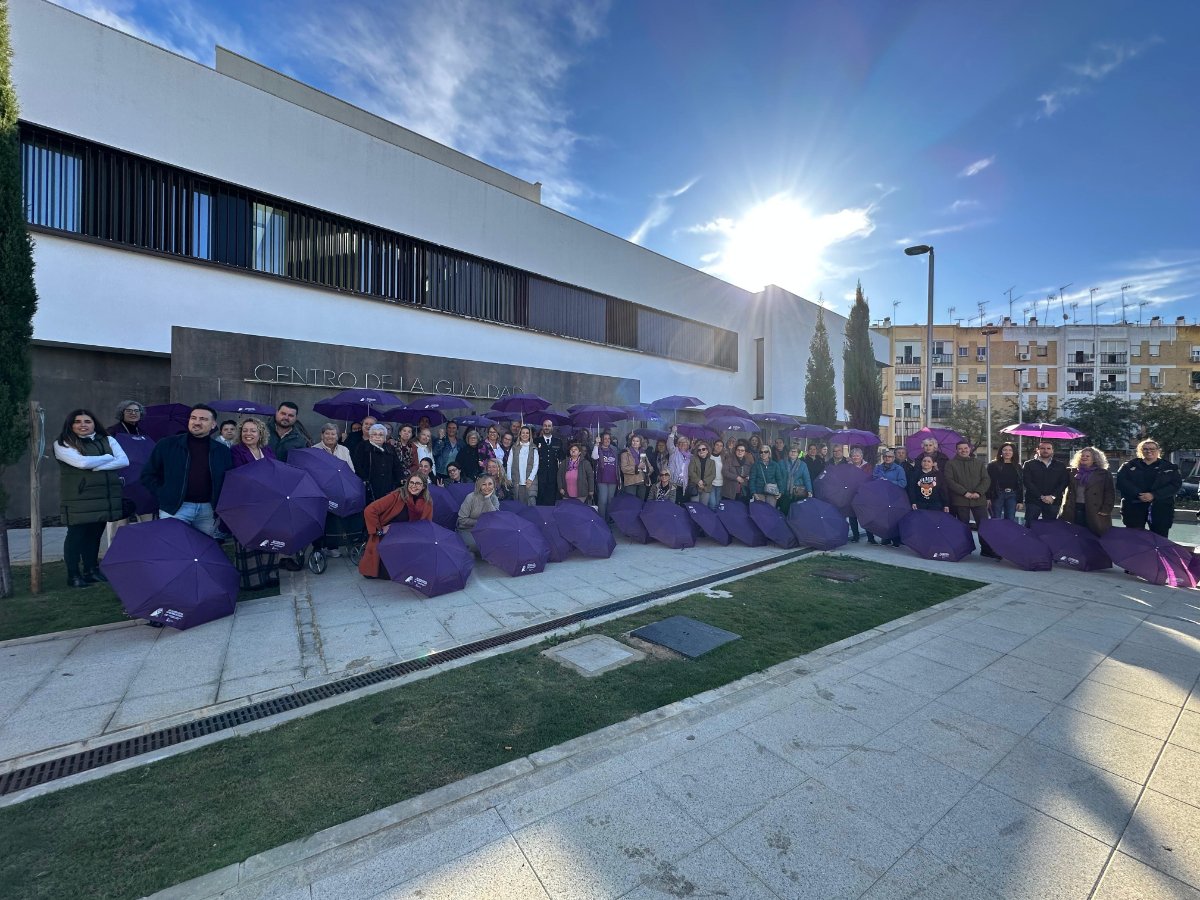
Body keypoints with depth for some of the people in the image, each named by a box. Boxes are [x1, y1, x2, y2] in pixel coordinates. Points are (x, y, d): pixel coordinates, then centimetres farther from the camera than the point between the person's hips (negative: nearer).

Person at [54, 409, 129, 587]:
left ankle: (91, 570, 22)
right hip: (78, 499, -3)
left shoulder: (108, 440, 11)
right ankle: (73, 575, 11)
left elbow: (124, 461, -3)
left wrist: (96, 466, -13)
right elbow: (81, 462, -17)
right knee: (76, 535, 2)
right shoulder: (62, 444, 0)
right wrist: (108, 457, -4)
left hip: (105, 497, 3)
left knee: (95, 534, 11)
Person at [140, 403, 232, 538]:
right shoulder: (167, 445, 3)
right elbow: (148, 474, 9)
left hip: (208, 510, 2)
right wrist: (164, 495, -1)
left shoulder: (223, 451, 7)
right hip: (175, 508, -1)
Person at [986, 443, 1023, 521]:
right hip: (997, 495, -3)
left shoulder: (1017, 467, 12)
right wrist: (988, 497, -11)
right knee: (996, 520, 0)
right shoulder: (993, 465, 0)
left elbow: (1020, 485, 11)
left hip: (1012, 496, 3)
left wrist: (1020, 501, 6)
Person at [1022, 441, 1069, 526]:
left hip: (1053, 502, 3)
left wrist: (1053, 496, -10)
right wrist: (1041, 496, -13)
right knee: (1030, 525, -5)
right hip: (1033, 501, -2)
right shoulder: (1029, 464, 4)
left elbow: (1064, 482, 5)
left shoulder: (1060, 466, 13)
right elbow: (1027, 482, -4)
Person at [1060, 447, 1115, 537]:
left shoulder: (1104, 474, 5)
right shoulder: (1072, 472, 13)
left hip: (1094, 513, -2)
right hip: (1073, 511, 3)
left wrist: (1106, 510, -8)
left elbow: (1110, 493, 0)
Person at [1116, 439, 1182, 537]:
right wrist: (1137, 495, -19)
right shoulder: (1129, 466, 8)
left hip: (1161, 509, 1)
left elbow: (1176, 485, -1)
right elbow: (1121, 482, -3)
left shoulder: (1170, 467, 11)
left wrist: (1154, 495, -16)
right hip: (1134, 507, -1)